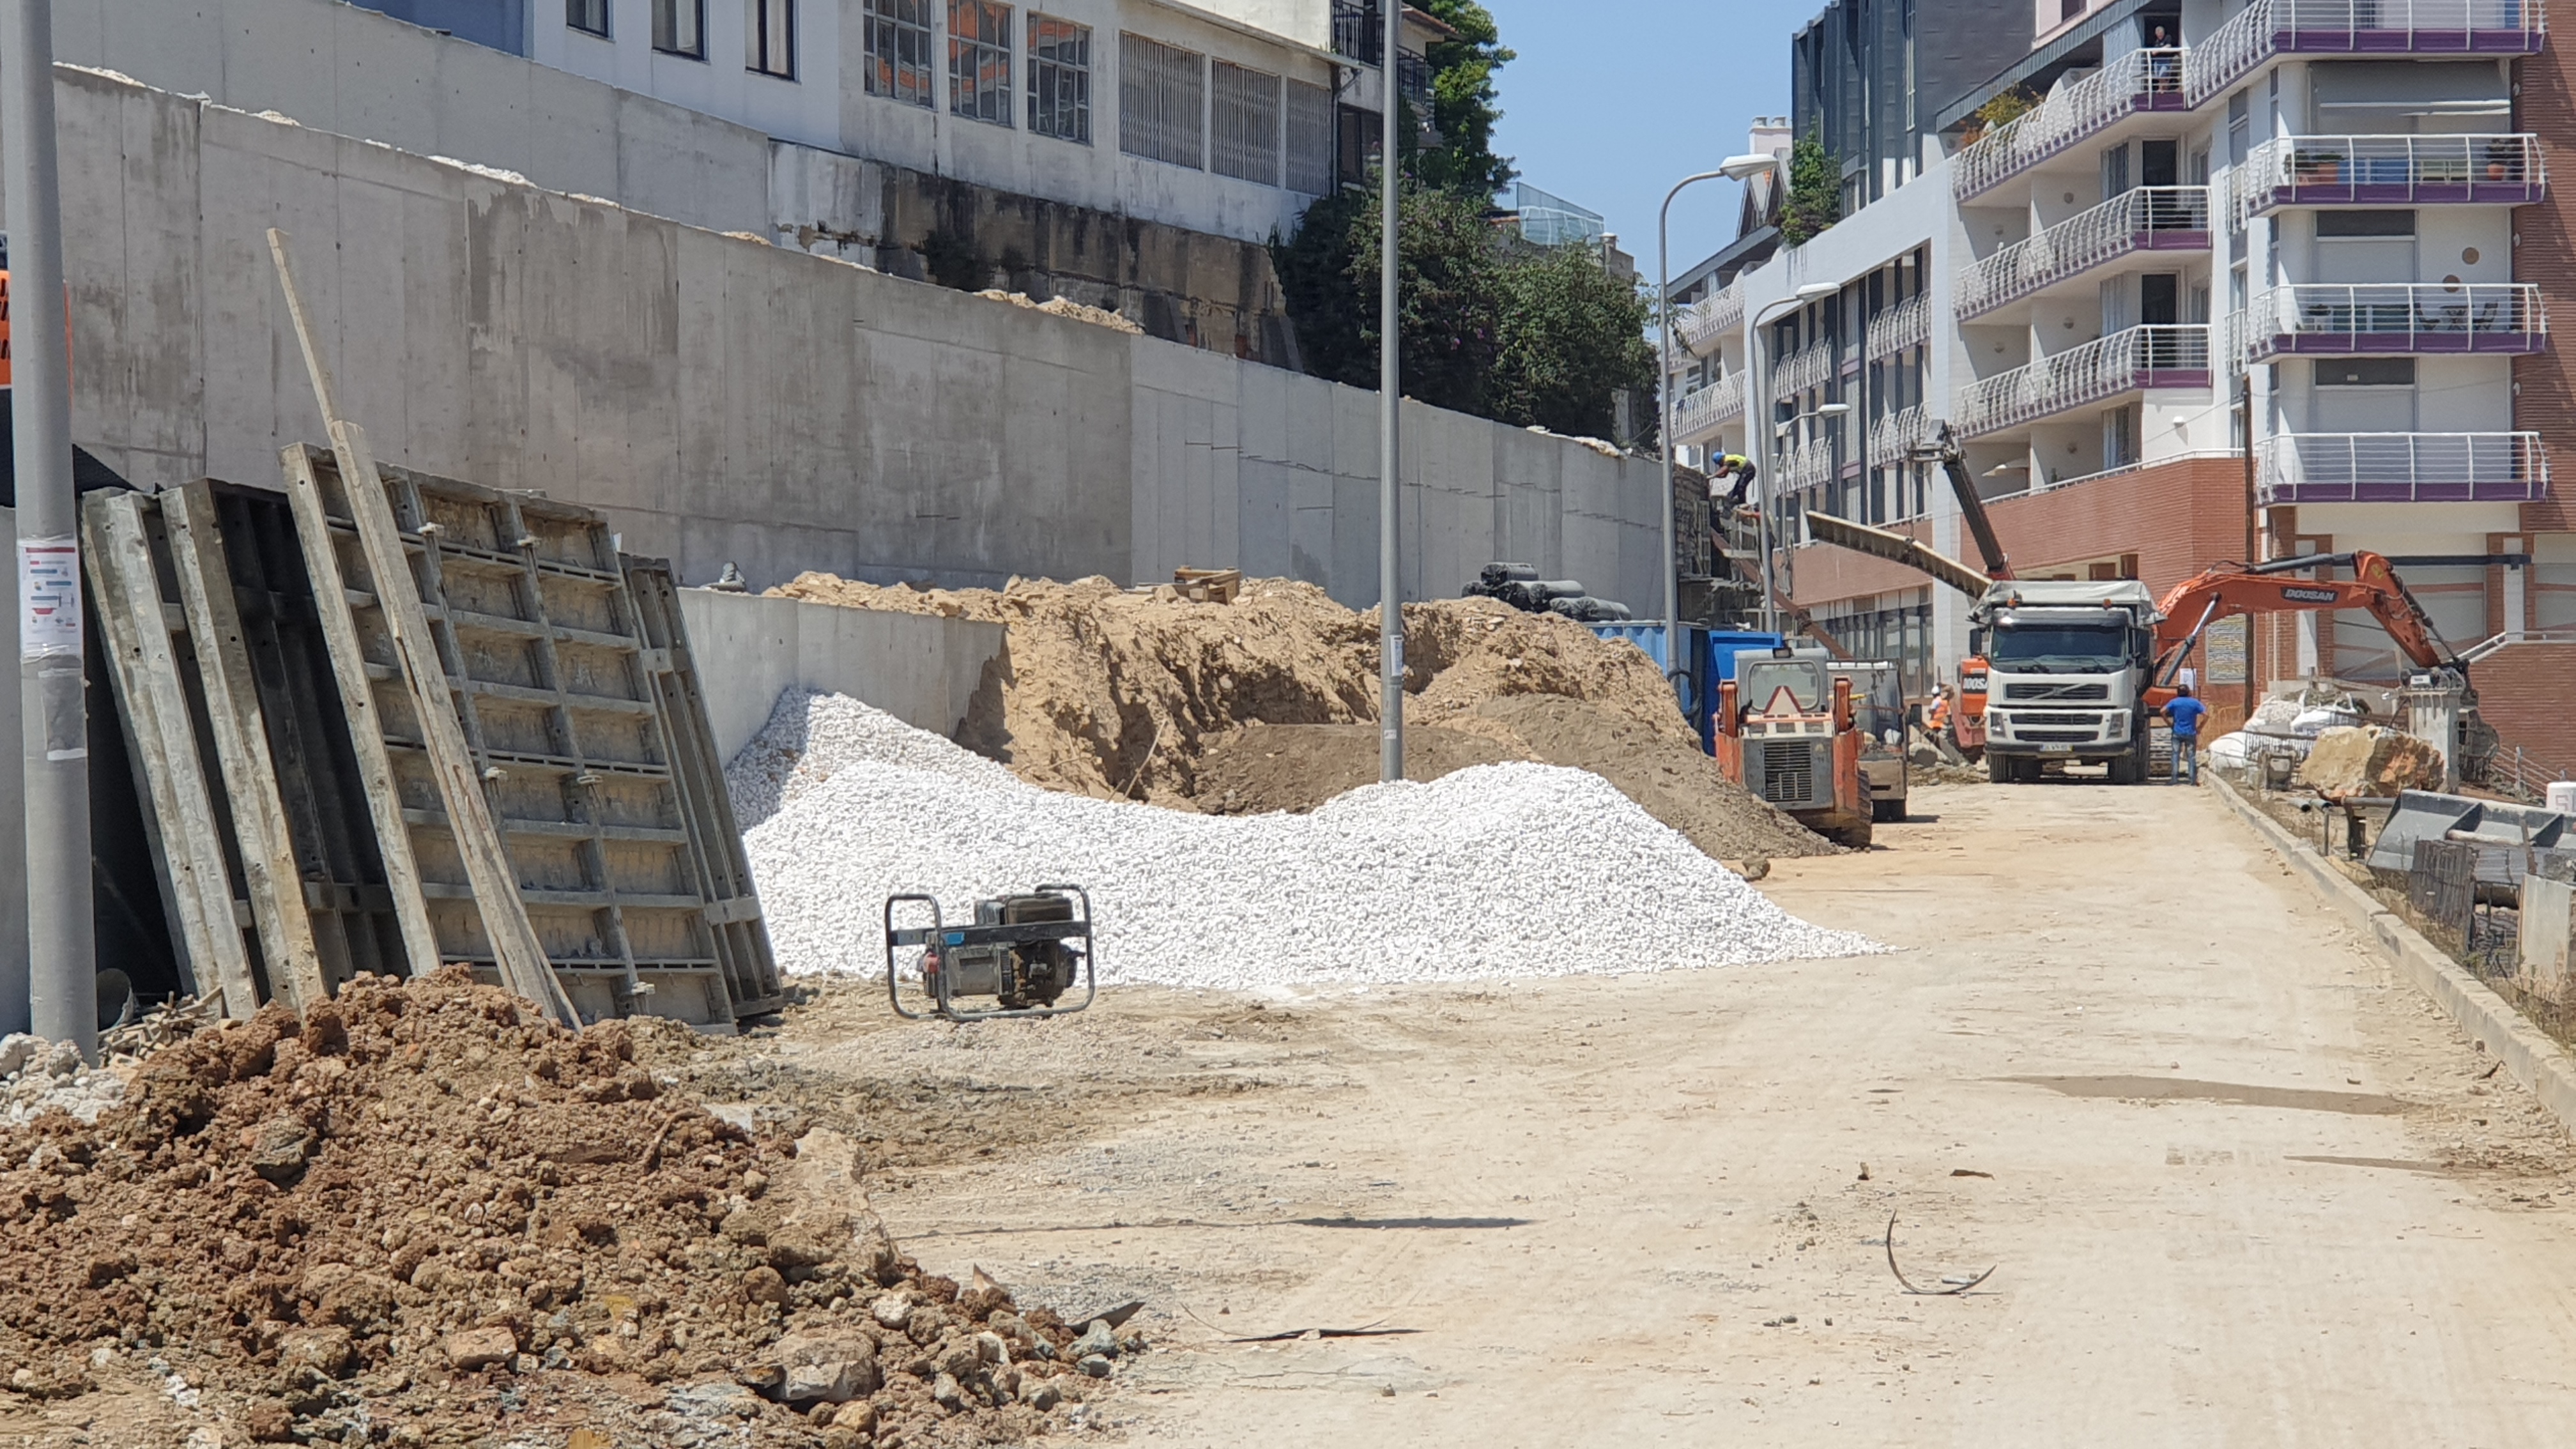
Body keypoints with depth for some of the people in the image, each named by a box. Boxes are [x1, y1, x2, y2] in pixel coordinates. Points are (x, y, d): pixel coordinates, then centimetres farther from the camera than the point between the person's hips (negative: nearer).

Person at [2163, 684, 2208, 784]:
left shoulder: (2175, 702, 0)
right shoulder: (2195, 703, 0)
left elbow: (2163, 711, -10)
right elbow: (2206, 714, -8)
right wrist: (2200, 727, 0)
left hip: (2177, 733, 0)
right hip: (2191, 733, 0)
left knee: (2176, 755, 5)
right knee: (2191, 756, 5)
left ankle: (2175, 779, 0)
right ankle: (2193, 779, 3)